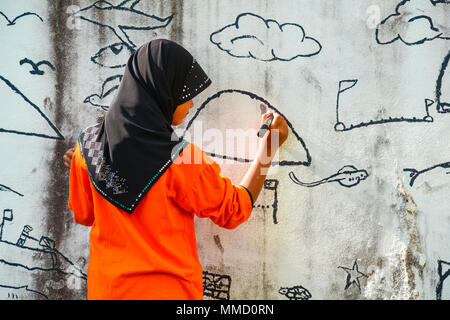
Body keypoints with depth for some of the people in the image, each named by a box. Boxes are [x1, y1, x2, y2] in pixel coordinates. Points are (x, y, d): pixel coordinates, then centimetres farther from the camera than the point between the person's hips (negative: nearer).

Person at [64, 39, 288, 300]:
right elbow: (235, 211, -9)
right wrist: (268, 150, -2)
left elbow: (84, 215, 5)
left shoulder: (89, 146, -9)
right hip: (170, 291, -4)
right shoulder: (182, 160, -23)